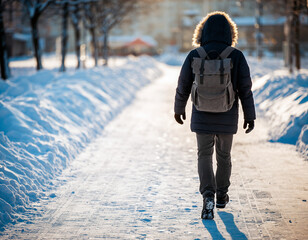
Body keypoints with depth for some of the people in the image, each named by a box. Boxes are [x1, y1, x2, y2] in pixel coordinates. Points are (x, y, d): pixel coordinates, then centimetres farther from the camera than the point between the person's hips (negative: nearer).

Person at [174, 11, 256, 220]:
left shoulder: (194, 56, -6)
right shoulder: (237, 57, -9)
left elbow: (183, 87, 1)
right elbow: (245, 89, -6)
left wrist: (179, 109, 17)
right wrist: (250, 116, 3)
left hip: (202, 117, 0)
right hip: (227, 118, 0)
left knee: (205, 156, 7)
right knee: (224, 156, 18)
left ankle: (208, 196, -13)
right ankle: (222, 195, 33)